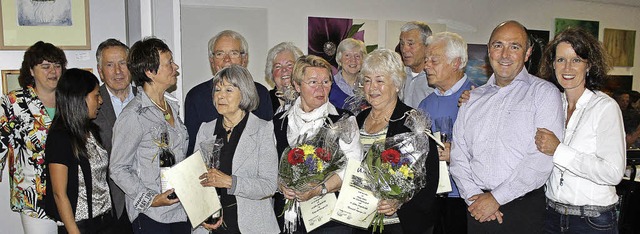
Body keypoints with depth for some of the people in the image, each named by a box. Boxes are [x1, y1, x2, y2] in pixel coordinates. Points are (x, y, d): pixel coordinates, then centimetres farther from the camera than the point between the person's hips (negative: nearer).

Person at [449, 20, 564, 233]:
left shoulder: (544, 93, -3)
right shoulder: (473, 98, 11)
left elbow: (543, 159, -13)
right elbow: (458, 154, 7)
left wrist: (496, 198, -13)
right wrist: (474, 196, -8)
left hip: (522, 209, -3)